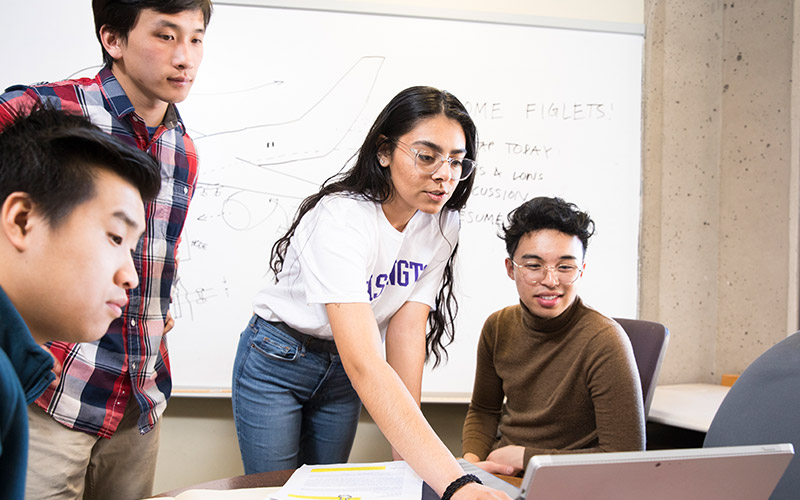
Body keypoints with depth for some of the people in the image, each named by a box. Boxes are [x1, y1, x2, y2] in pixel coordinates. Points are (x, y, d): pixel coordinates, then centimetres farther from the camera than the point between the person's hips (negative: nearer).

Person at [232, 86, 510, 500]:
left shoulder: (441, 224, -14)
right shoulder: (342, 220, -36)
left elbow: (407, 328, -16)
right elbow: (363, 363, -46)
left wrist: (405, 446, -23)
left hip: (340, 372, 5)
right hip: (277, 361, -5)